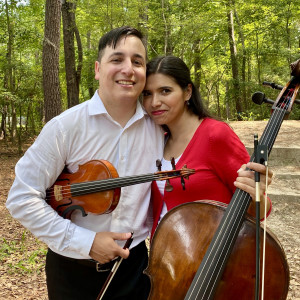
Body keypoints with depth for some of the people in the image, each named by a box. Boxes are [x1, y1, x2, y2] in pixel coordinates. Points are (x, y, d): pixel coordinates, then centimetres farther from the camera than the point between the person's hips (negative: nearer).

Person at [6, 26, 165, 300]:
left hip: (134, 264, 3)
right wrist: (85, 242, -18)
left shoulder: (158, 128, -6)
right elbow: (22, 198, -15)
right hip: (73, 269, -2)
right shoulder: (66, 127, -17)